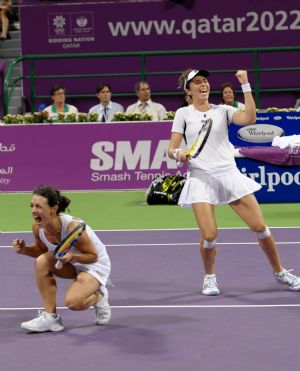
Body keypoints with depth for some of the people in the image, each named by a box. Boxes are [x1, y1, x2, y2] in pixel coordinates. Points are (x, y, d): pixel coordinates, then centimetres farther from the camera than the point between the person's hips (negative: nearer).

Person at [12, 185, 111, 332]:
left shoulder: (72, 227, -35)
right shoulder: (38, 227, -17)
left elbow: (93, 256, -22)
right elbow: (42, 250, 4)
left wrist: (72, 256, -41)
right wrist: (25, 250, -17)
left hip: (95, 264, -6)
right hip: (71, 265, 6)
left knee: (73, 302, -29)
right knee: (42, 261, -24)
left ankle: (98, 296, 8)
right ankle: (50, 316, -16)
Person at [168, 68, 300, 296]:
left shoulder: (222, 110, 9)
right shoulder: (183, 114, 6)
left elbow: (249, 119, -10)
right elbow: (171, 149, 2)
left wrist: (246, 85, -11)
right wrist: (178, 153, -21)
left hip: (230, 175, 2)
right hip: (201, 178, -2)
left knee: (260, 227, -1)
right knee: (209, 235, -16)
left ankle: (280, 272, 19)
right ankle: (209, 278, 11)